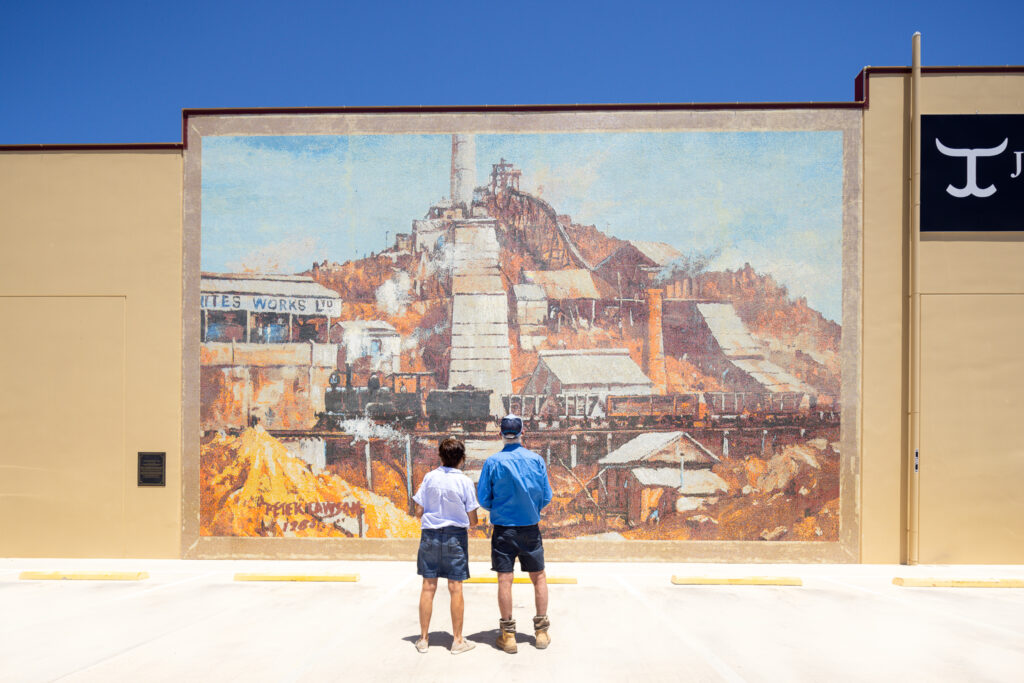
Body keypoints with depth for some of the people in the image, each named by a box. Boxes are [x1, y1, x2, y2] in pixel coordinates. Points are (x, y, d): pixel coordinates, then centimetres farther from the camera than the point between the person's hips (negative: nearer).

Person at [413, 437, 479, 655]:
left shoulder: (429, 477, -2)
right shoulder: (464, 481, -8)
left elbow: (420, 512, 1)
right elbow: (472, 519, -5)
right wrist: (469, 521, 17)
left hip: (430, 533, 2)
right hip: (455, 536, -2)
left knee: (428, 587, 9)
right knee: (456, 588, 5)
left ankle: (423, 639, 17)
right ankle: (458, 641, 12)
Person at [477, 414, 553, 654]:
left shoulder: (493, 462, -8)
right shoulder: (536, 459, -5)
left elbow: (483, 499, -5)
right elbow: (546, 496, 0)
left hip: (503, 527, -1)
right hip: (530, 527, 1)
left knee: (504, 579, 4)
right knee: (539, 577, 13)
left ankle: (508, 634, 9)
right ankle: (541, 632, 18)